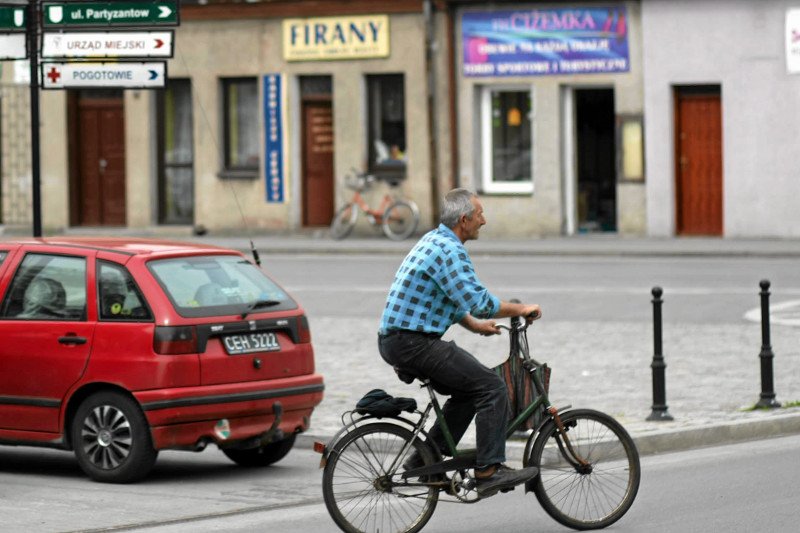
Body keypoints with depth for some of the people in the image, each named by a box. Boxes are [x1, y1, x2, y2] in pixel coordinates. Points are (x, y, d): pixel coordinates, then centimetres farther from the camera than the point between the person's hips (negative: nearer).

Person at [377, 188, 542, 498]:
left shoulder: (434, 240, 17)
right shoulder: (449, 250, -16)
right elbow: (478, 302, -23)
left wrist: (474, 325, 27)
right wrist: (521, 309, -11)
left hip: (396, 340, 10)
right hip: (413, 342, -10)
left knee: (469, 388, 20)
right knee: (492, 388, -10)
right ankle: (489, 471, -11)